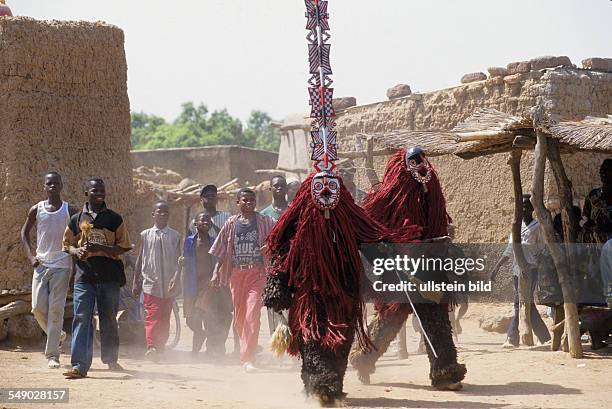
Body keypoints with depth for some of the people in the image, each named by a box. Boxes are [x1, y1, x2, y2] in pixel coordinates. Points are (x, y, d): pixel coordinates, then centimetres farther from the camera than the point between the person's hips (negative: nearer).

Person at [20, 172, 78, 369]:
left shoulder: (70, 211, 1)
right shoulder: (36, 210, 6)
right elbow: (24, 233, 17)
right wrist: (31, 256, 3)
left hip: (62, 266, -2)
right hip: (41, 264, 2)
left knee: (56, 309, -7)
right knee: (38, 307, -4)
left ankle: (52, 355, -6)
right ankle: (57, 335, 23)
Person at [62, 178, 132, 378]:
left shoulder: (114, 219, 5)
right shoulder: (77, 219, 9)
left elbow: (123, 248, 0)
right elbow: (67, 244, 17)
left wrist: (100, 248, -14)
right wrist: (77, 251, -6)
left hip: (109, 277, 0)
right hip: (84, 277, 0)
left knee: (109, 320, 9)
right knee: (82, 319, -9)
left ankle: (111, 359, 27)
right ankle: (80, 366, -14)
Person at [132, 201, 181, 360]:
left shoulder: (175, 236, 6)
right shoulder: (145, 235, 7)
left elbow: (178, 260, 3)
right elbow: (140, 259, 11)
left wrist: (175, 278, -12)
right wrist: (135, 283, 8)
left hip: (169, 284, 1)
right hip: (151, 282, -1)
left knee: (165, 318, 5)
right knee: (152, 316, -13)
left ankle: (161, 349, 13)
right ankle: (151, 347, -22)